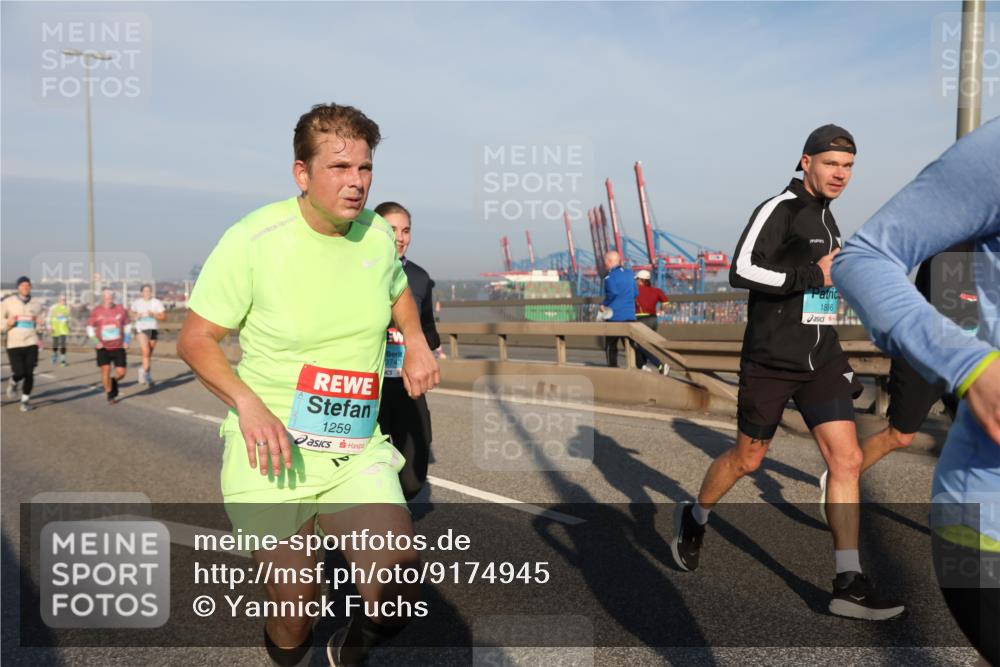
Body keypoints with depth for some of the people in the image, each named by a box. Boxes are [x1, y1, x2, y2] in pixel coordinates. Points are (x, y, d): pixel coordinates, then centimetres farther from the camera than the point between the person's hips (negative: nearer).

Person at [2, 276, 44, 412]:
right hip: (14, 344, -2)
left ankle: (25, 399, 17)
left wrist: (39, 324, -4)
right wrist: (8, 323, -15)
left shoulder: (36, 304, 8)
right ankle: (13, 383, 26)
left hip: (31, 343, 2)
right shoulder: (8, 302, 1)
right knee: (19, 373, -10)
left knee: (29, 373, -2)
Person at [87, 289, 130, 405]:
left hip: (119, 347, 1)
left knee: (121, 373, -4)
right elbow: (90, 328, 6)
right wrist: (96, 342, -7)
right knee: (105, 370, -8)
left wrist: (127, 341, 2)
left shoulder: (120, 309, 0)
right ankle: (110, 396, 10)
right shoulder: (96, 312, -3)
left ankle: (114, 381, 32)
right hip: (103, 348, -1)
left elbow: (127, 326, 11)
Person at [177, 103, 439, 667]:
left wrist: (416, 341, 4)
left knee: (400, 595, -12)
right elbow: (195, 339, -6)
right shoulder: (253, 240, -13)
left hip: (358, 454, 3)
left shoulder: (378, 234, 1)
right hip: (273, 451, -3)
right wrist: (247, 402, -22)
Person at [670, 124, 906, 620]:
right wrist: (813, 274, -21)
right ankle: (694, 519, 33)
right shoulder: (779, 209, -10)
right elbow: (742, 270, -24)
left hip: (822, 360, 7)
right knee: (747, 459, 6)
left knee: (846, 459, -3)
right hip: (771, 361, -7)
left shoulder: (824, 217, 16)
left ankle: (848, 585, 3)